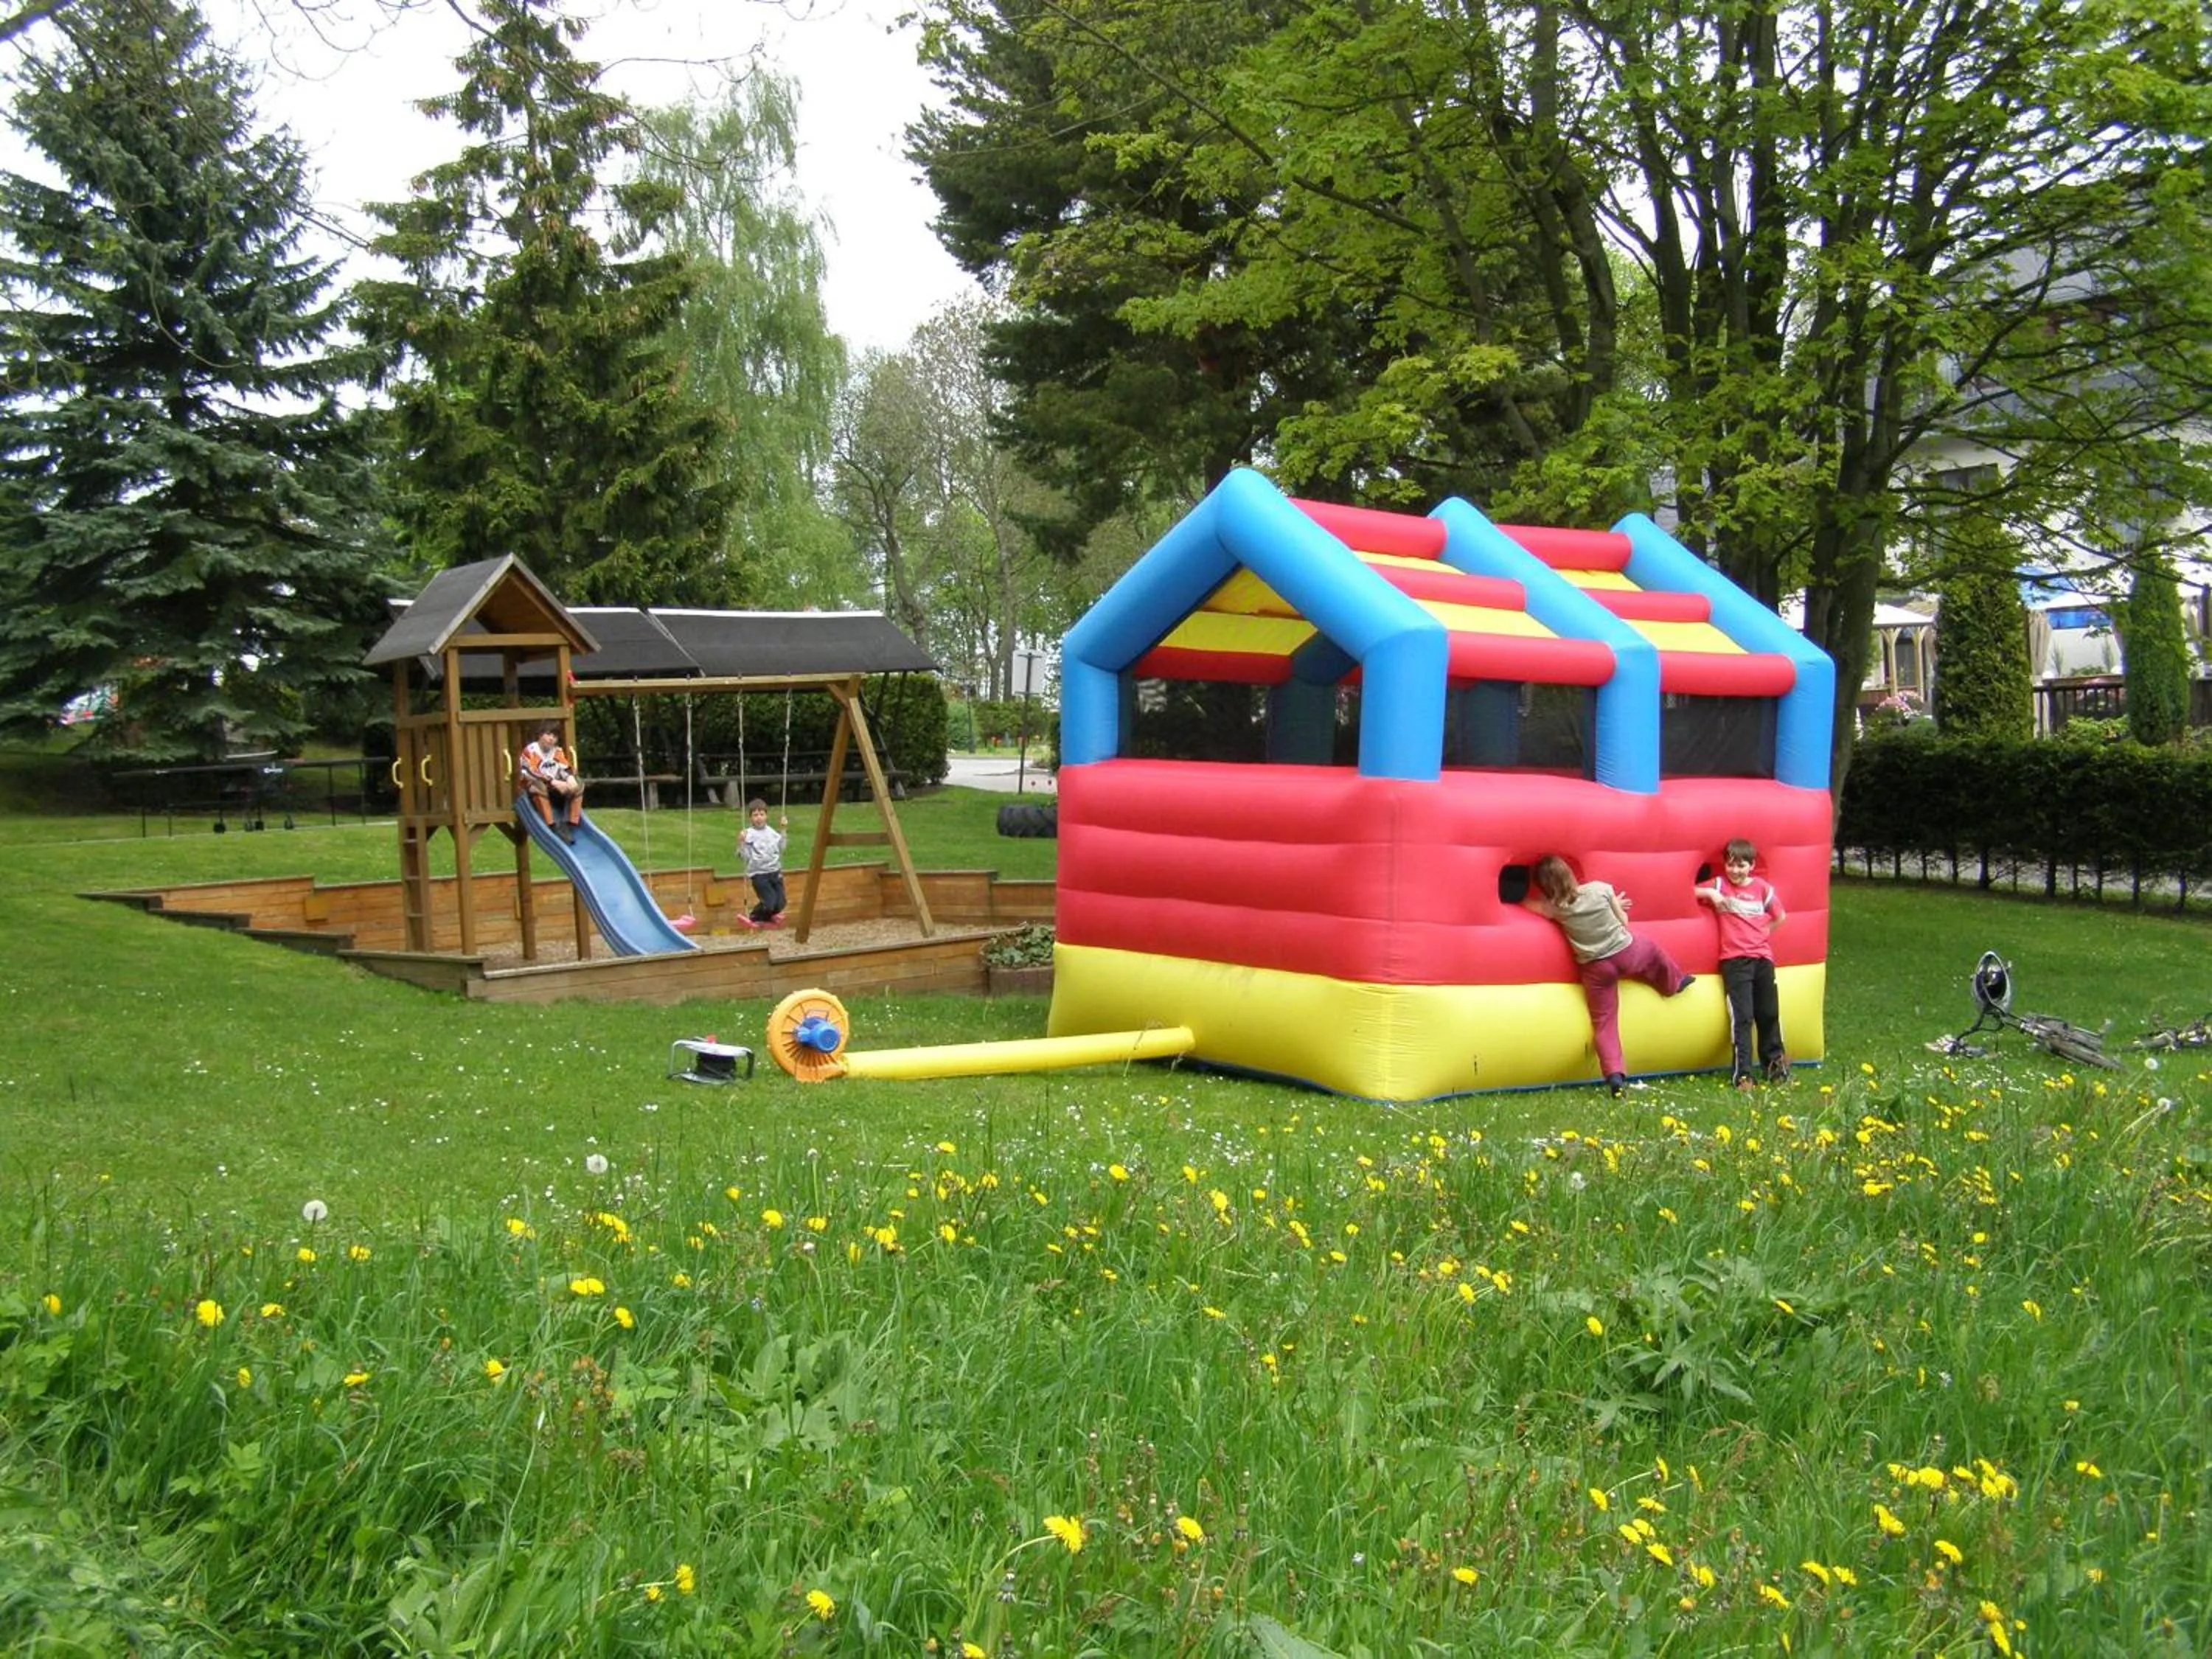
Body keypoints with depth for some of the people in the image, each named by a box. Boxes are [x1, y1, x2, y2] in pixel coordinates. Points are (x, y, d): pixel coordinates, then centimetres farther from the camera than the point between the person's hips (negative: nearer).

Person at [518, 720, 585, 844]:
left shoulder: (558, 751, 7)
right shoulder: (530, 751, -13)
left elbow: (565, 769, 0)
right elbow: (530, 774, -23)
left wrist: (570, 779, -25)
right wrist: (553, 782, -31)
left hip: (555, 790, 6)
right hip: (533, 789, -6)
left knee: (578, 784, -12)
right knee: (539, 786, -39)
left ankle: (570, 826, -20)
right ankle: (552, 827, -41)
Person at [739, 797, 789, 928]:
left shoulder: (772, 832, 6)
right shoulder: (749, 834, -11)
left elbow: (781, 849, 18)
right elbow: (746, 857, -13)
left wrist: (783, 830, 15)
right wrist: (741, 843, -27)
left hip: (775, 872, 5)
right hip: (759, 874, -5)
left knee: (780, 903, 1)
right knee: (770, 903, -14)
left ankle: (768, 916, 34)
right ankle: (753, 917, 16)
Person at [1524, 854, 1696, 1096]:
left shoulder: (1556, 909, -8)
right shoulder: (1600, 889, -10)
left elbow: (1530, 904, 12)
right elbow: (1623, 920, 1)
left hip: (1595, 969, -1)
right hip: (1626, 952, 1)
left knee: (1604, 1023, 8)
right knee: (1653, 949, 35)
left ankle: (1615, 1074, -5)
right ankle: (1674, 984, 61)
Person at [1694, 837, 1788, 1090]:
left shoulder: (1763, 887, 7)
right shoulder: (1719, 886, 4)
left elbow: (1780, 917, 15)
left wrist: (1762, 935, 7)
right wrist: (1709, 892, -12)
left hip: (1762, 957, 3)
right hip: (1734, 959, -2)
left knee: (1769, 1013, 11)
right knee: (1742, 1016, -10)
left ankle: (1774, 1063, 30)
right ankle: (1743, 1074, -11)